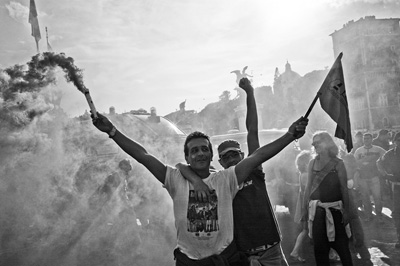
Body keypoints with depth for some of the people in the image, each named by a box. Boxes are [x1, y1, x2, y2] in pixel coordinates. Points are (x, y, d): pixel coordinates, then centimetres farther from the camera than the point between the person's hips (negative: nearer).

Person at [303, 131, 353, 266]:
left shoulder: (338, 163, -2)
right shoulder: (312, 163, 7)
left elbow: (344, 188, -3)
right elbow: (308, 187, 8)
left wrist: (346, 211, -7)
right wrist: (305, 208, 5)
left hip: (335, 209, -3)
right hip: (316, 210, 3)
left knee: (341, 244, 0)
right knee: (319, 246, 7)